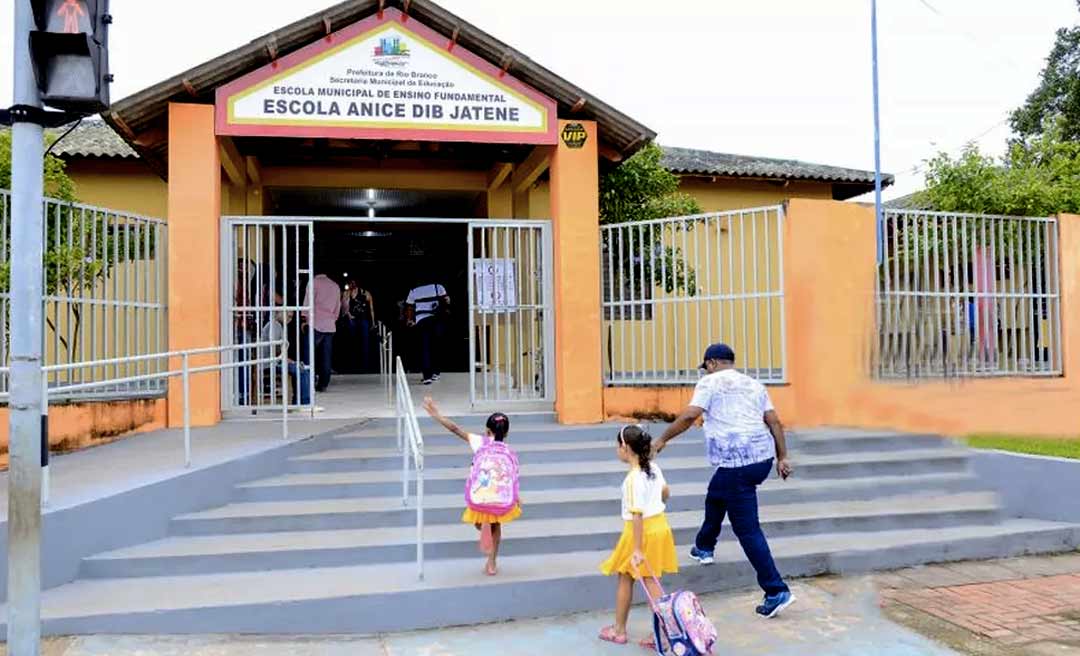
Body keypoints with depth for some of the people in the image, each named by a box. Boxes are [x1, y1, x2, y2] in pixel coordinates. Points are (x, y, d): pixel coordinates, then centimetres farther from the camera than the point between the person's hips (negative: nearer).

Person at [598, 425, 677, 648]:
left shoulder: (633, 478, -23)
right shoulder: (654, 468, 1)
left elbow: (637, 515, -26)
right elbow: (665, 493, 17)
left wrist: (637, 549, -24)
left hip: (641, 530, -7)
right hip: (659, 524, 7)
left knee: (625, 579, 11)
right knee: (651, 580, 10)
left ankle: (619, 630, 24)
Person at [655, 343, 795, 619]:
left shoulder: (710, 382, 0)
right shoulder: (754, 385, 18)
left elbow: (690, 415, -12)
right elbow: (775, 422, 12)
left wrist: (663, 439, -3)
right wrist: (782, 458, 12)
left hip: (736, 464, -8)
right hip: (763, 457, 8)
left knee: (747, 529, -1)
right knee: (716, 495, 30)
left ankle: (776, 591, 2)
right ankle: (704, 547, 45)